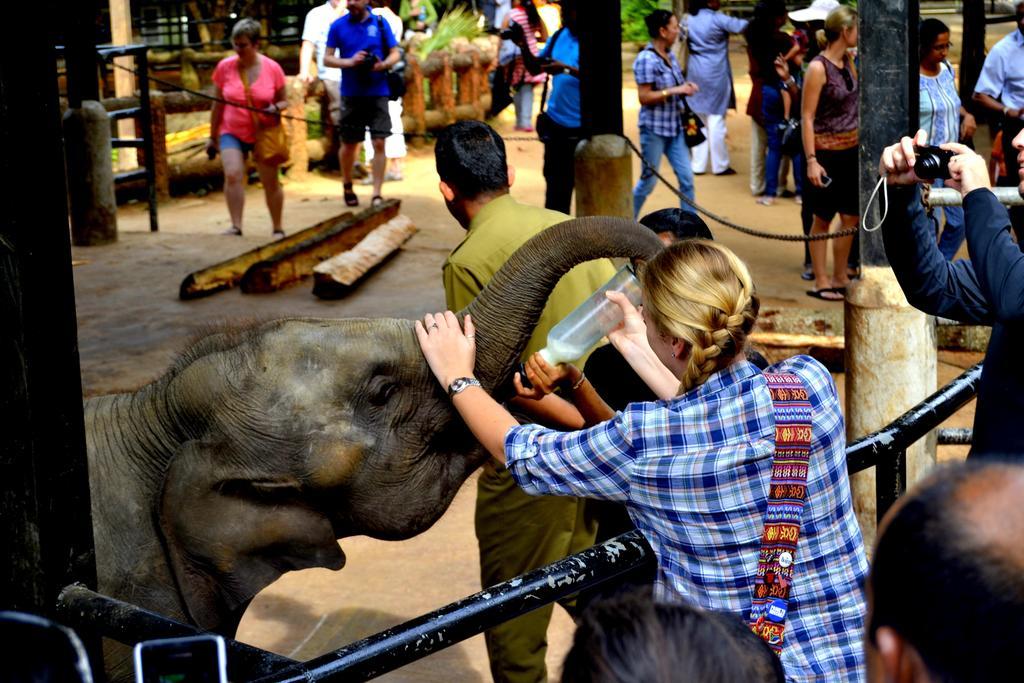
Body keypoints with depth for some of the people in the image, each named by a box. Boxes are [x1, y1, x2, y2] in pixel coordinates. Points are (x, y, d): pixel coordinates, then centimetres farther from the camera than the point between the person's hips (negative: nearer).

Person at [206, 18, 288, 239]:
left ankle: (278, 229, 23)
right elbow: (218, 105, 5)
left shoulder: (272, 68, -7)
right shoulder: (224, 67, -5)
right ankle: (236, 226, -19)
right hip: (232, 132, 0)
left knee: (271, 182, 7)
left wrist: (276, 108, -21)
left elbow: (284, 101, 3)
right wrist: (213, 136, 9)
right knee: (232, 174, -21)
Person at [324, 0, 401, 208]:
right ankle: (347, 186, 32)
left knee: (379, 142, -8)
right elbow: (327, 59, 1)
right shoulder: (338, 26, 1)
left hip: (378, 93, 0)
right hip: (351, 95, 0)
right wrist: (349, 62, -16)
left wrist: (383, 64, -16)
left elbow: (395, 54, 5)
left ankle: (377, 194, -5)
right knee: (349, 143, 10)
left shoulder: (380, 24, 2)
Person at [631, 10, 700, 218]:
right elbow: (644, 97, -18)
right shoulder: (646, 59, -16)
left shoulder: (670, 56, 7)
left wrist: (685, 88, 1)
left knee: (686, 178, 3)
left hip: (674, 127, 7)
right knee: (649, 180, 4)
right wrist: (674, 91, -21)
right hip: (654, 128, -7)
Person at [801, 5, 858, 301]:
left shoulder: (848, 62, 7)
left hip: (851, 149, 8)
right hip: (827, 152, -8)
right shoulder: (818, 68, -15)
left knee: (851, 217, 10)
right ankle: (821, 283, 12)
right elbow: (807, 117, -17)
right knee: (823, 219, 3)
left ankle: (840, 279, 21)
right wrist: (811, 160, -22)